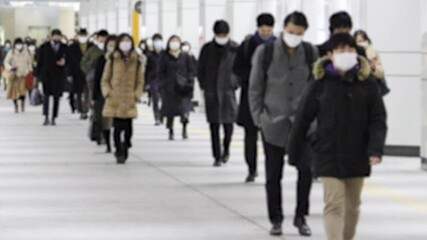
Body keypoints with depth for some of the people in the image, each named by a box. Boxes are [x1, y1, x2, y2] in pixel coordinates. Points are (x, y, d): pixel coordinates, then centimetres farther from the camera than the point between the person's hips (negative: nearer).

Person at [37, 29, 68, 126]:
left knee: (56, 97, 1)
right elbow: (40, 61, 4)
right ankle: (46, 118, -9)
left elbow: (68, 60, 15)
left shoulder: (64, 48, 8)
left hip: (59, 75, 2)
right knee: (46, 95, -12)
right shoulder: (44, 47, 4)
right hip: (46, 74, -1)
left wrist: (64, 62, -10)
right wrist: (38, 75, -1)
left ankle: (53, 119, 7)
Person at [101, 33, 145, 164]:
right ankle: (120, 153, 1)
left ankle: (125, 150, 16)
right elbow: (105, 79, 9)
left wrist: (137, 94, -1)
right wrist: (107, 92, -5)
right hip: (115, 100, -1)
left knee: (128, 128, -1)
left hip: (129, 101, 1)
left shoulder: (137, 61, 7)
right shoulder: (112, 60, 5)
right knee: (117, 127, -6)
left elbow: (140, 81, 12)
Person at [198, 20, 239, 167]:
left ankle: (226, 149, 24)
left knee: (228, 122, -2)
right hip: (211, 93, 1)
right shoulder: (207, 49, 4)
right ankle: (217, 156, 5)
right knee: (214, 126, 0)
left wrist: (236, 84, -2)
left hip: (229, 90, -1)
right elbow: (200, 69, 11)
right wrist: (204, 86, 4)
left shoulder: (235, 49, 0)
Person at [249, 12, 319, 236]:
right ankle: (276, 219, 20)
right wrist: (258, 117, -1)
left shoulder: (311, 52, -1)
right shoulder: (265, 52, -4)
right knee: (273, 175, 7)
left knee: (306, 171, -1)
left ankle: (301, 217, 15)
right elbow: (255, 88, 2)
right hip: (274, 122, -1)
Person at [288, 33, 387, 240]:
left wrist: (376, 149, -16)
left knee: (352, 205, 16)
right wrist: (294, 152, 4)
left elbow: (378, 119, -2)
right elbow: (303, 119, 1)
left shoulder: (367, 84, -1)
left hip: (357, 156, 3)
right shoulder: (321, 84, -5)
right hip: (329, 156, -2)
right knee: (334, 205, -10)